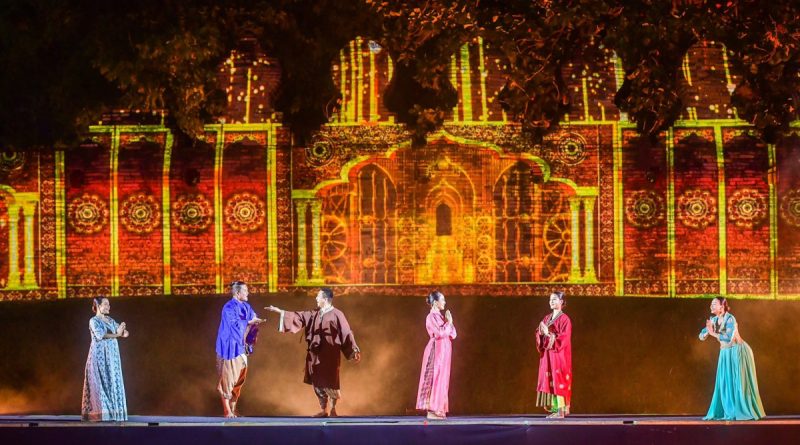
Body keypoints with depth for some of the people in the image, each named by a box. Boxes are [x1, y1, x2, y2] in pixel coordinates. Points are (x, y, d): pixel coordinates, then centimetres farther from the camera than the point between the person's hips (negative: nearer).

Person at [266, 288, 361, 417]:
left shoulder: (336, 315, -10)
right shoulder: (314, 314, 10)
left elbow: (346, 333, -14)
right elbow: (298, 317, 18)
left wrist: (354, 351, -23)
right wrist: (280, 311, 17)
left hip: (329, 356, -7)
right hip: (315, 355, 7)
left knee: (329, 383, -4)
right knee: (318, 383, 8)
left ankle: (333, 410, 7)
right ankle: (323, 410, 16)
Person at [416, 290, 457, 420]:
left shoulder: (440, 316, 17)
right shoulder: (431, 316, -9)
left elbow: (453, 335, 14)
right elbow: (439, 333, -21)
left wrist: (449, 322, 0)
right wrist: (448, 322, -9)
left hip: (443, 351, 9)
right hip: (436, 350, -9)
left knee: (442, 380, 7)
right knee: (435, 379, -9)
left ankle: (438, 409, 8)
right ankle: (431, 411, -10)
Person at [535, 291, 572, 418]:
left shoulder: (564, 319, -7)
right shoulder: (547, 318, 15)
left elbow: (564, 338, -15)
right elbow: (541, 335, 13)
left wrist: (549, 333, -17)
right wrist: (541, 333, -9)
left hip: (559, 354, -7)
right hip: (547, 354, 7)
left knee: (558, 380, -10)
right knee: (549, 381, 4)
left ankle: (561, 409, -10)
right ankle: (555, 408, 6)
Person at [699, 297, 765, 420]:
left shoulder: (730, 319, -20)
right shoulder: (713, 320, 3)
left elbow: (729, 338, -31)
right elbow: (702, 336, 2)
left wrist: (713, 333, -29)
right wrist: (707, 331, -19)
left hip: (738, 352, -8)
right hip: (725, 353, 8)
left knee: (739, 382, -7)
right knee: (724, 383, 3)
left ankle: (745, 412, -1)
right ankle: (728, 412, 8)